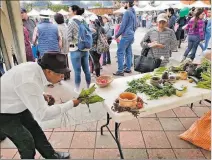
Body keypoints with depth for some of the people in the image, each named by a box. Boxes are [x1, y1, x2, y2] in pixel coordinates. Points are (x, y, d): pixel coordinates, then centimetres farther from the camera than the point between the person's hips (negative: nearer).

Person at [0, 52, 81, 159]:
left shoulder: (37, 68, -12)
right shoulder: (29, 81, -38)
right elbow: (42, 114, -34)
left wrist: (42, 96, -7)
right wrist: (71, 104, -28)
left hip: (17, 106, 8)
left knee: (36, 132, 15)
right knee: (26, 141, 0)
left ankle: (52, 155, 32)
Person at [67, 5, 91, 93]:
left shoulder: (71, 22, -9)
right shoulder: (84, 21, 8)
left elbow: (69, 38, -13)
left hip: (75, 49, -6)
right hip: (85, 49, 6)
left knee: (77, 71, 3)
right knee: (86, 69, 13)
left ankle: (77, 89, 14)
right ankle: (89, 87, 24)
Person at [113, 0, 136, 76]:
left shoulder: (127, 12, -12)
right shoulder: (133, 13, 16)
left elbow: (123, 25, -16)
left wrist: (117, 35, -8)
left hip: (126, 36, -9)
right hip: (131, 35, 10)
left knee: (120, 52, -8)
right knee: (128, 52, 12)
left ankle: (120, 71, -9)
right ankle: (128, 68, 17)